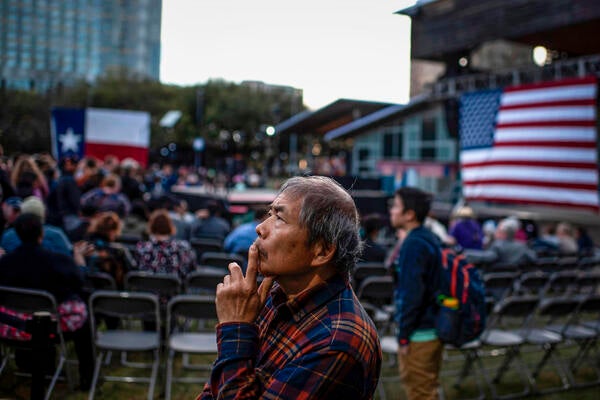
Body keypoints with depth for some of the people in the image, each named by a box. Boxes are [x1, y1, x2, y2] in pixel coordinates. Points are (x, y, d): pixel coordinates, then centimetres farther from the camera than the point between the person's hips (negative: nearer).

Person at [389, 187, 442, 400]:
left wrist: (403, 335, -16)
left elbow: (411, 294, -22)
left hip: (418, 334, -9)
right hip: (433, 327, 9)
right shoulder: (431, 239, 10)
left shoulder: (413, 245, -19)